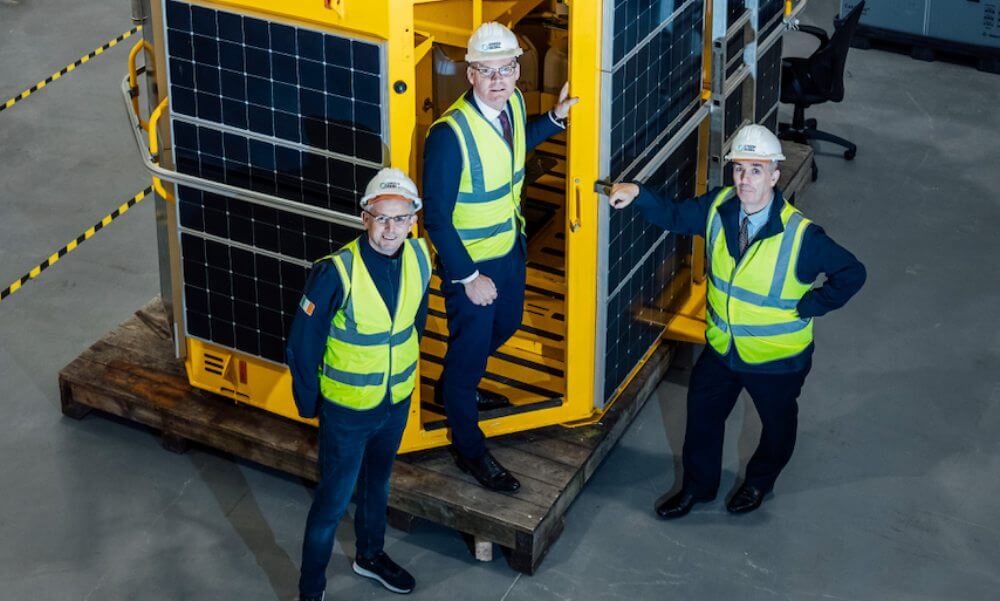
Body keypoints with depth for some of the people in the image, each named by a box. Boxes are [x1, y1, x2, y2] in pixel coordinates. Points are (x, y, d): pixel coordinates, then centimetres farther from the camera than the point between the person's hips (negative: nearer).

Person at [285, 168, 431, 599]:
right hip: (347, 407, -5)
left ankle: (370, 555, 51)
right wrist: (308, 404, -7)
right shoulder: (336, 273, -29)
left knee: (377, 482, 27)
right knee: (334, 499, 6)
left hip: (398, 401, 6)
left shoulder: (418, 258, -13)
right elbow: (302, 345, -18)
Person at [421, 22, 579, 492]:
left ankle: (452, 388, 55)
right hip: (468, 260, -8)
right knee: (470, 344, 8)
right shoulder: (450, 134, -31)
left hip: (510, 247, 8)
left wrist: (555, 118, 6)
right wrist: (469, 277, -22)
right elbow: (436, 218, -24)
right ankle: (469, 448, 28)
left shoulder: (513, 104, -9)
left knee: (505, 325, 27)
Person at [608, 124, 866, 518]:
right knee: (703, 412, 20)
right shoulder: (719, 208, -15)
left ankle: (759, 483, 52)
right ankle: (698, 486, 45)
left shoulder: (801, 237, -29)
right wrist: (638, 194, -15)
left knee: (777, 425, 22)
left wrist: (806, 307, -18)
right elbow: (674, 216, 2)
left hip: (777, 357, -4)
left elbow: (852, 274, -20)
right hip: (722, 347, 4)